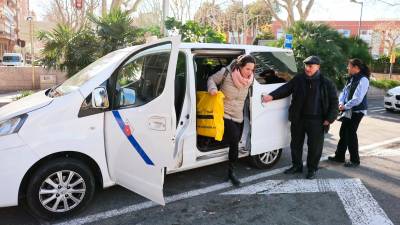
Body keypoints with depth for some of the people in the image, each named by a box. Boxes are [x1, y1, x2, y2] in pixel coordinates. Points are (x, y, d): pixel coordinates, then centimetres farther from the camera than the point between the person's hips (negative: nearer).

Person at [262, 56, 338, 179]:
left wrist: (329, 119, -7)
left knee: (315, 146, 6)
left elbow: (334, 102, 0)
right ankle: (296, 165, 33)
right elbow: (286, 88, 2)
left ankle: (312, 169, 26)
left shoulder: (326, 83, -5)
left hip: (316, 121, -3)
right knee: (296, 143, 14)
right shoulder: (298, 79, 2)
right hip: (298, 118, 3)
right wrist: (272, 96, -14)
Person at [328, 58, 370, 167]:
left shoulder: (363, 80, -15)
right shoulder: (352, 78, 11)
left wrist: (345, 106, -13)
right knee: (343, 133, 13)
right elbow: (344, 92, 11)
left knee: (351, 135, -2)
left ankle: (355, 160, 13)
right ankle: (339, 156, 26)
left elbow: (357, 99, -21)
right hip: (348, 111, 8)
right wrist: (341, 103, -6)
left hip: (357, 111, -8)